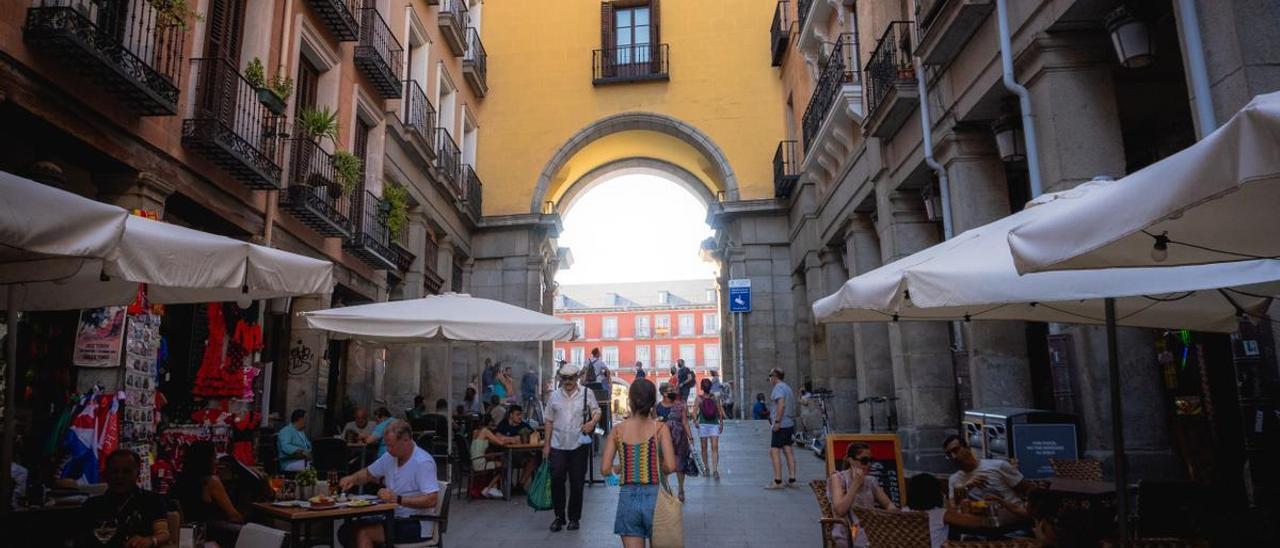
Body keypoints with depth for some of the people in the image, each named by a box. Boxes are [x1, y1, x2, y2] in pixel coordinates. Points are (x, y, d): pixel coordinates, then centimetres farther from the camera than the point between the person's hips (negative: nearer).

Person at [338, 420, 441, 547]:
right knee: (346, 530, -3)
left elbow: (431, 500, -28)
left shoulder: (423, 462, -20)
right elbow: (368, 474, 22)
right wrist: (352, 478, 0)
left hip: (416, 525, -8)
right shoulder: (390, 457, 5)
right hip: (393, 518, 8)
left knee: (363, 533, -20)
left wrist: (397, 499, -31)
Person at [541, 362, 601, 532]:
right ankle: (559, 516, 12)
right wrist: (547, 444, 8)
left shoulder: (586, 393, 1)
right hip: (558, 445, 1)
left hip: (578, 445, -1)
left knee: (576, 483, 6)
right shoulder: (555, 395, 7)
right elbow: (549, 421, 11)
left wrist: (593, 421, -22)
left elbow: (597, 411, 1)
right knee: (556, 480, -5)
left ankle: (574, 517, 21)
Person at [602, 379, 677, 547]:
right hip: (654, 495, -1)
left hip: (627, 497, 1)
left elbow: (605, 470, -5)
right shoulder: (660, 428, -7)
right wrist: (656, 468, 7)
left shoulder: (617, 431, -2)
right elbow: (670, 466, -14)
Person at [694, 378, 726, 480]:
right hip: (703, 425, 0)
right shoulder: (699, 398, 3)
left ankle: (715, 470, -16)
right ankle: (706, 468, 20)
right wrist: (695, 421, -23)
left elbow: (720, 411, 14)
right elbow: (694, 411, -6)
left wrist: (721, 423, 10)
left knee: (715, 447, -10)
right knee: (703, 448, 6)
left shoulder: (715, 397, 8)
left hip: (714, 424, 0)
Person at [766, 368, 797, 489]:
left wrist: (777, 421, -24)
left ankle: (777, 481, -8)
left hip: (781, 425, -10)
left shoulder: (778, 387, -10)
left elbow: (781, 404, -24)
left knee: (774, 451, -7)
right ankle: (792, 480, 11)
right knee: (789, 451, 10)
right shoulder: (788, 388, 19)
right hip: (790, 424, 10)